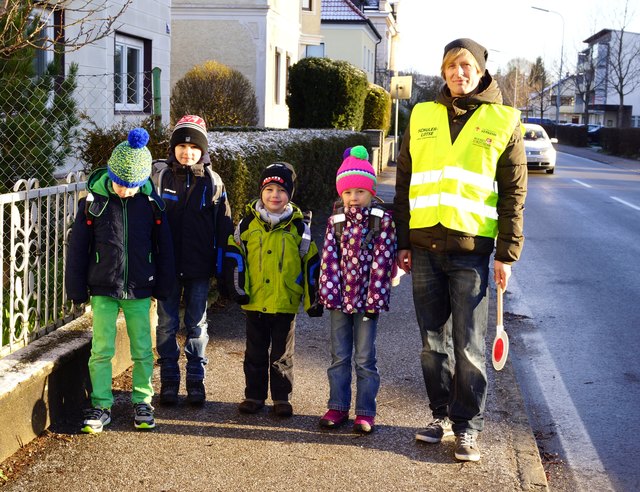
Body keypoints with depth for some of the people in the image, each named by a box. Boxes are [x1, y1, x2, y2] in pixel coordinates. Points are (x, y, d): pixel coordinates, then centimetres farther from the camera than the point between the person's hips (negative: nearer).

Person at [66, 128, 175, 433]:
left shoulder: (151, 203, -3)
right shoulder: (93, 202, -6)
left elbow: (164, 248, 7)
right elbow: (77, 248, 1)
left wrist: (162, 287, 8)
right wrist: (77, 290, 1)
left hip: (139, 292, 1)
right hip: (103, 290, -1)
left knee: (143, 350, 7)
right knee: (101, 350, 2)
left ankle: (143, 403, 21)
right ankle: (101, 407, 13)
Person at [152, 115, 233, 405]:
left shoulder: (212, 182, 2)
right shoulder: (160, 177, -1)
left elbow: (223, 227, 4)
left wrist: (221, 266, 0)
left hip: (199, 267, 0)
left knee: (197, 325, 8)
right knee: (167, 324, 6)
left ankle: (196, 380, 17)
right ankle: (169, 380, 16)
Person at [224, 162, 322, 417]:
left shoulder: (298, 226, 0)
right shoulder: (248, 223, 0)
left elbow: (311, 263, 4)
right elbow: (234, 255, 3)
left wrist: (313, 299, 2)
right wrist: (237, 288, -5)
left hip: (286, 303, -1)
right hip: (255, 302, 1)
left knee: (282, 355, 9)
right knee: (255, 353, 12)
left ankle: (282, 397, 19)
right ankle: (254, 395, 22)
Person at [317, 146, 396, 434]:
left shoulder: (383, 221, -5)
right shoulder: (335, 222, 4)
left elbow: (382, 261, -9)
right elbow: (329, 258, 1)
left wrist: (374, 299, -14)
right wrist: (328, 293, -8)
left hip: (368, 299, -3)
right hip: (340, 298, 3)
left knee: (365, 358, 4)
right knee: (339, 356, 10)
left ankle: (365, 412, 12)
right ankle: (338, 407, 20)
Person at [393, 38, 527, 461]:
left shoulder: (504, 121, 3)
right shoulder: (423, 116, 10)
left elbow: (513, 193, 2)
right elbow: (404, 182, 13)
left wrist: (507, 253, -3)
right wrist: (402, 243, 8)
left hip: (471, 249, -3)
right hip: (425, 245, 3)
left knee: (469, 346, -1)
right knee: (433, 342, 10)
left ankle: (468, 427, 10)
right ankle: (443, 415, 24)